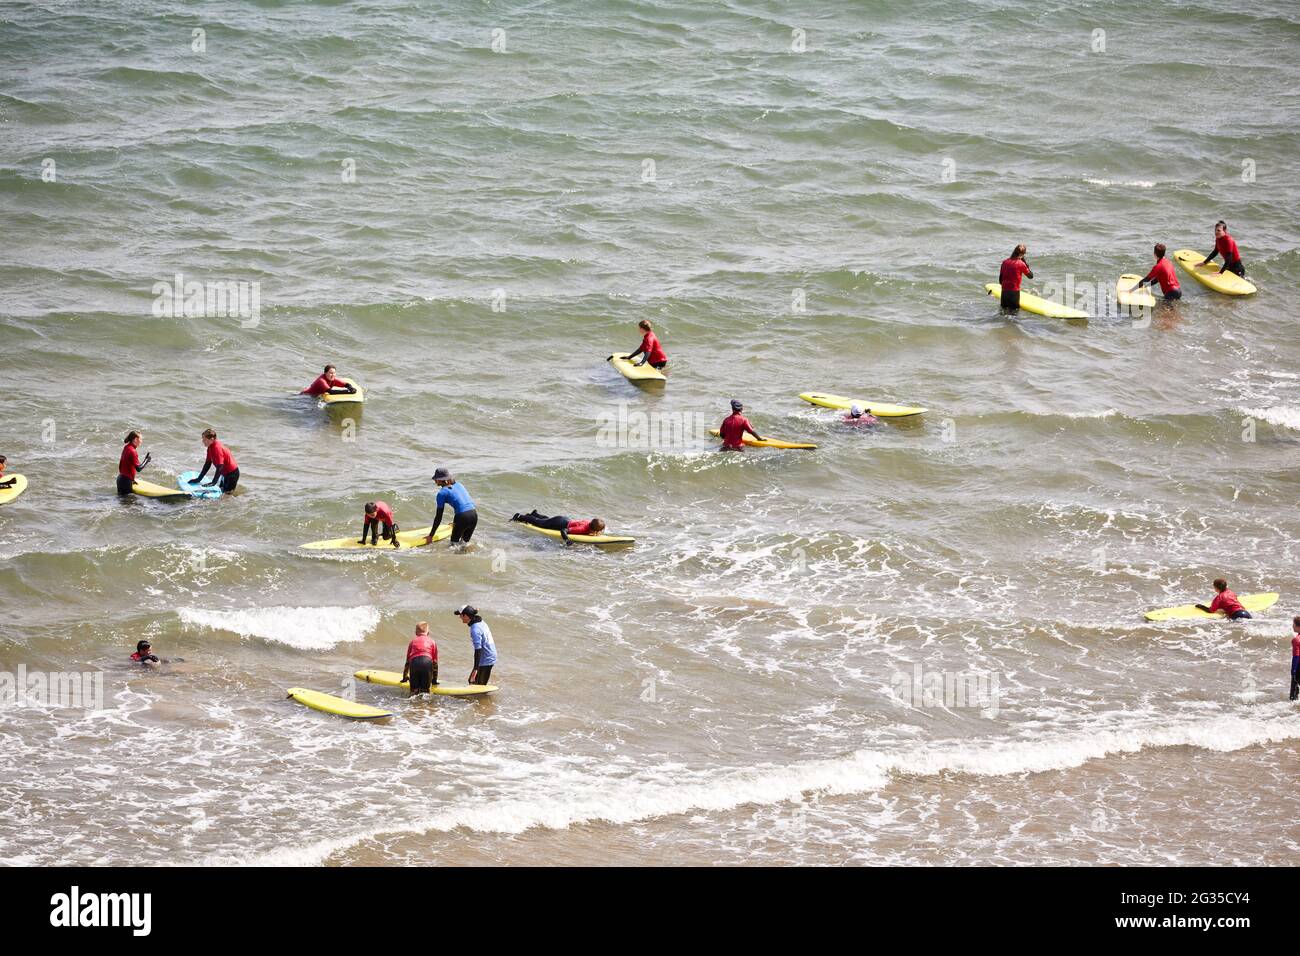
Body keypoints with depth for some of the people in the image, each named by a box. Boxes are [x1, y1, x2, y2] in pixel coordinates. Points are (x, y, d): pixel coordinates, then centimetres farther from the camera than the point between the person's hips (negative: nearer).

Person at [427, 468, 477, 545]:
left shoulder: (442, 493, -1)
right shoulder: (458, 485, 18)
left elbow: (438, 517, 0)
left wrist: (430, 536, 6)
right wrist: (456, 522, 44)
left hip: (463, 518, -6)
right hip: (474, 515, 6)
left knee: (454, 543, 12)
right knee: (464, 543, 22)